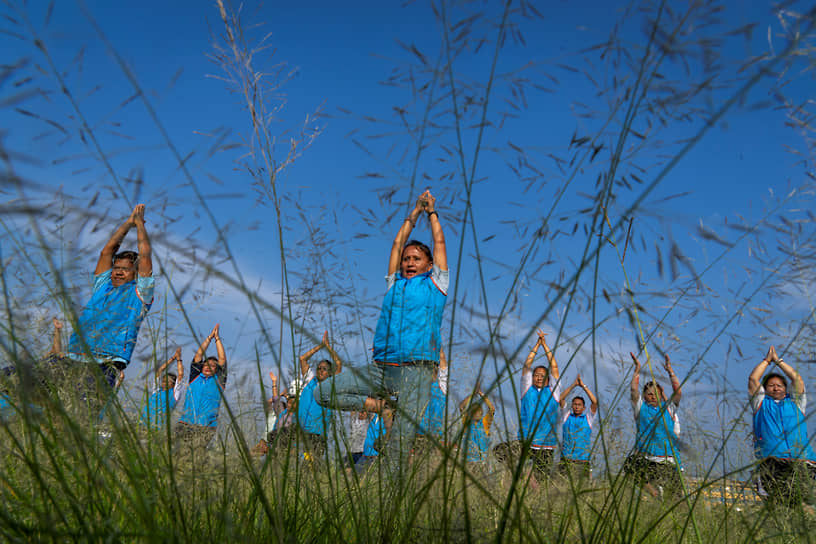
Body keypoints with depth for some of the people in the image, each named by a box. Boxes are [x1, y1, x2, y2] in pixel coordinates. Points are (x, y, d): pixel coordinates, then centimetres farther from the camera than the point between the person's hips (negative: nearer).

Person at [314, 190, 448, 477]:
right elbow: (398, 243, 27)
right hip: (380, 369, 4)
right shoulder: (394, 282, 21)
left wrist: (432, 211, 33)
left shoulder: (434, 284, 14)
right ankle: (378, 403, 3)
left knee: (401, 439, -10)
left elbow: (439, 242, 21)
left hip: (416, 371, -4)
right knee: (323, 392, -4)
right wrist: (415, 212, 34)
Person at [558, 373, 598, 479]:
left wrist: (583, 386, -3)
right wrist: (573, 385, -1)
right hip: (565, 460, 0)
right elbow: (561, 398, 4)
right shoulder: (566, 415, 14)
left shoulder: (588, 418, 12)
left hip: (582, 461, 0)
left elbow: (595, 402, -1)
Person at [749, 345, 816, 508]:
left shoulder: (795, 403, 28)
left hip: (801, 459, 2)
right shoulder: (762, 403, 25)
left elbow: (798, 380, 23)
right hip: (772, 462, -1)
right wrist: (767, 360, 32)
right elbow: (753, 379, 21)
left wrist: (778, 361, 32)